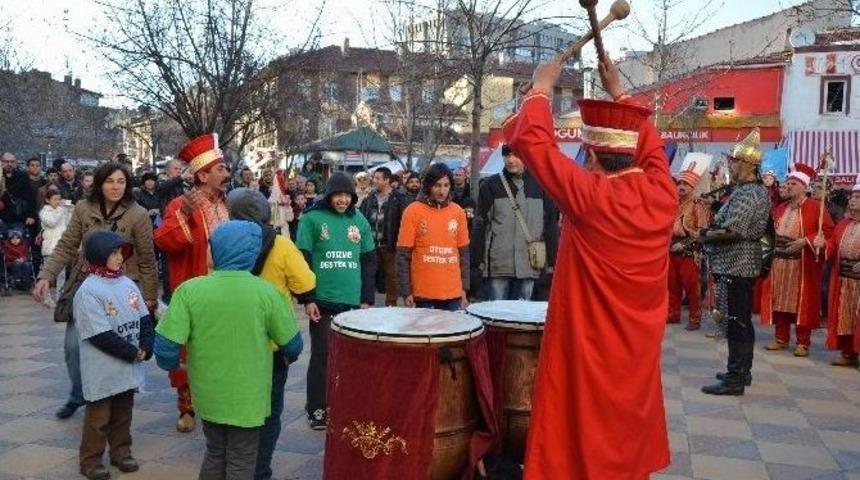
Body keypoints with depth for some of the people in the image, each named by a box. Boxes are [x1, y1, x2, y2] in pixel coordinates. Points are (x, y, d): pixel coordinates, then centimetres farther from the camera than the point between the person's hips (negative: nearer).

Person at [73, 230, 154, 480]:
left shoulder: (128, 284, 5)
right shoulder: (88, 291, -17)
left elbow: (145, 319, 7)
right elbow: (100, 335, -21)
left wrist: (145, 347, -8)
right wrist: (133, 352, -16)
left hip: (129, 366, 6)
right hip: (103, 370, -6)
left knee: (123, 413, 19)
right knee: (98, 417, 7)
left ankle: (121, 452, 33)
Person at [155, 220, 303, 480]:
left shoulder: (189, 290, -13)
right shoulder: (266, 292, -14)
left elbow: (165, 344, -14)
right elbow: (292, 343, -4)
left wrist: (171, 366, 9)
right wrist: (288, 357, 19)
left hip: (208, 393, 2)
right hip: (247, 396, -2)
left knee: (215, 453, 23)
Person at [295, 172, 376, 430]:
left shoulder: (360, 221, 7)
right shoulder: (312, 219, -4)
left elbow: (369, 261, 10)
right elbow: (302, 261, -5)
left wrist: (367, 299, 5)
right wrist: (308, 299, -9)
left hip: (353, 302, 3)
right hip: (323, 301, -3)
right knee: (322, 356, 3)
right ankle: (317, 410, 15)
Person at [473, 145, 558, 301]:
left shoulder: (540, 185, 7)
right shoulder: (491, 185, 4)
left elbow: (551, 224, 9)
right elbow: (480, 225, 3)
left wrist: (551, 259, 4)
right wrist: (478, 258, -3)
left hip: (528, 265, 1)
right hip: (498, 264, -1)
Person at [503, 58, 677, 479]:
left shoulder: (589, 196, -20)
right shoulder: (662, 192, -5)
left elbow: (529, 140, -14)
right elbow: (649, 144, 16)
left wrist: (542, 87, 1)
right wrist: (618, 93, 22)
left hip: (590, 351, -6)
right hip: (639, 348, 6)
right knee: (627, 436, 21)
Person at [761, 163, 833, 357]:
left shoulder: (815, 207, -7)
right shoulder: (780, 208, 12)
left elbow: (828, 230, -12)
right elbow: (774, 231, 20)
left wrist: (805, 241, -20)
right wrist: (776, 245, 1)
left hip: (803, 262, -6)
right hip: (780, 260, 6)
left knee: (803, 300, 0)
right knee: (780, 299, 8)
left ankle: (803, 342, 8)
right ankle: (781, 338, 18)